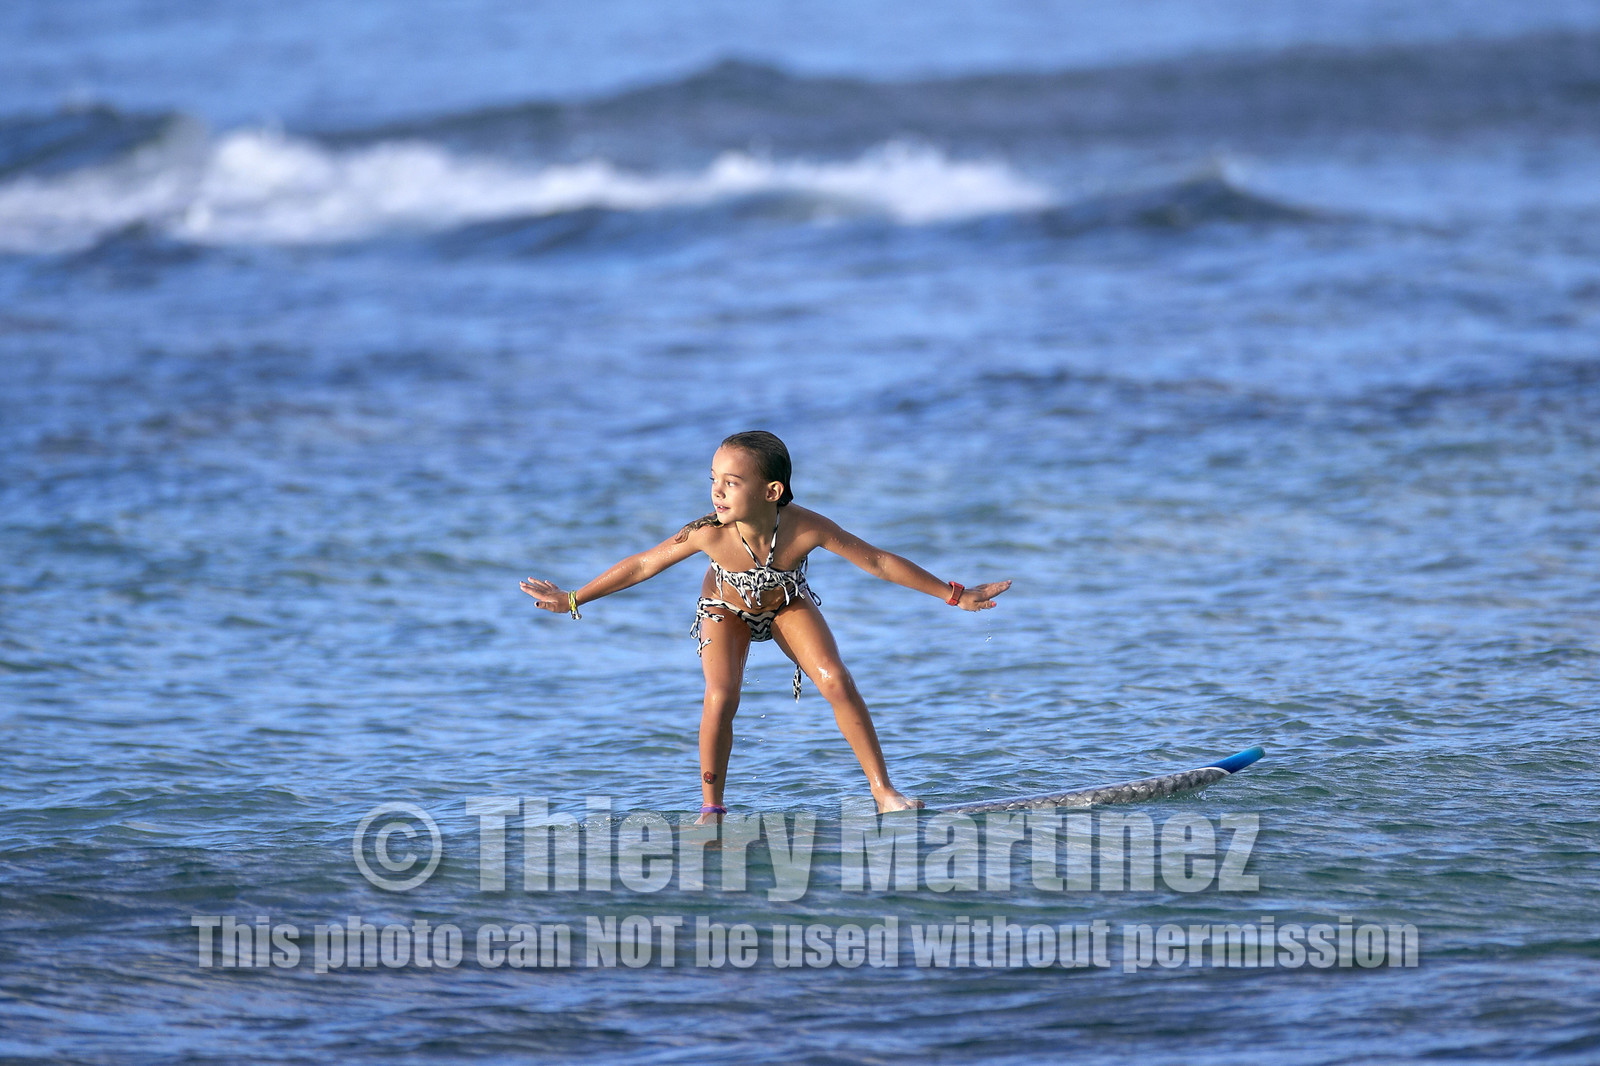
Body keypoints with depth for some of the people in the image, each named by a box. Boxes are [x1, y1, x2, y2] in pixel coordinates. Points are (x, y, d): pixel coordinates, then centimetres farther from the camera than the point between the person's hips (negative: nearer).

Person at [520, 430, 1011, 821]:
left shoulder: (806, 528, -38)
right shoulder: (709, 534, -38)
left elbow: (879, 562, -26)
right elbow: (643, 564, -23)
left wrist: (954, 596, -21)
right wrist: (572, 601, -17)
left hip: (787, 604, 1)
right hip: (726, 610, -1)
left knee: (836, 681, -17)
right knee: (720, 698, -21)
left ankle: (883, 789, -4)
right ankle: (711, 808, -3)